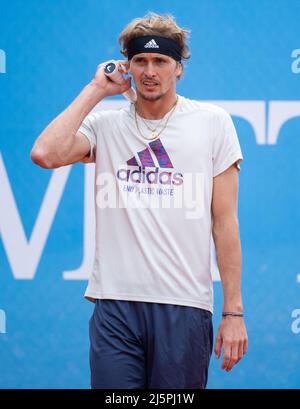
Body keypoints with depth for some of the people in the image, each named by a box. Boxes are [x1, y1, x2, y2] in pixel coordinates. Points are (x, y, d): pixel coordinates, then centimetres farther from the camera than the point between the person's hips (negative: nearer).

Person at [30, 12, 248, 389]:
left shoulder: (213, 122, 7)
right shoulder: (104, 124, 9)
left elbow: (225, 221, 5)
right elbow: (45, 154, -11)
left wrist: (233, 311, 0)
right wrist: (96, 89, 0)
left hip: (185, 306, -1)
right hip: (115, 304, 1)